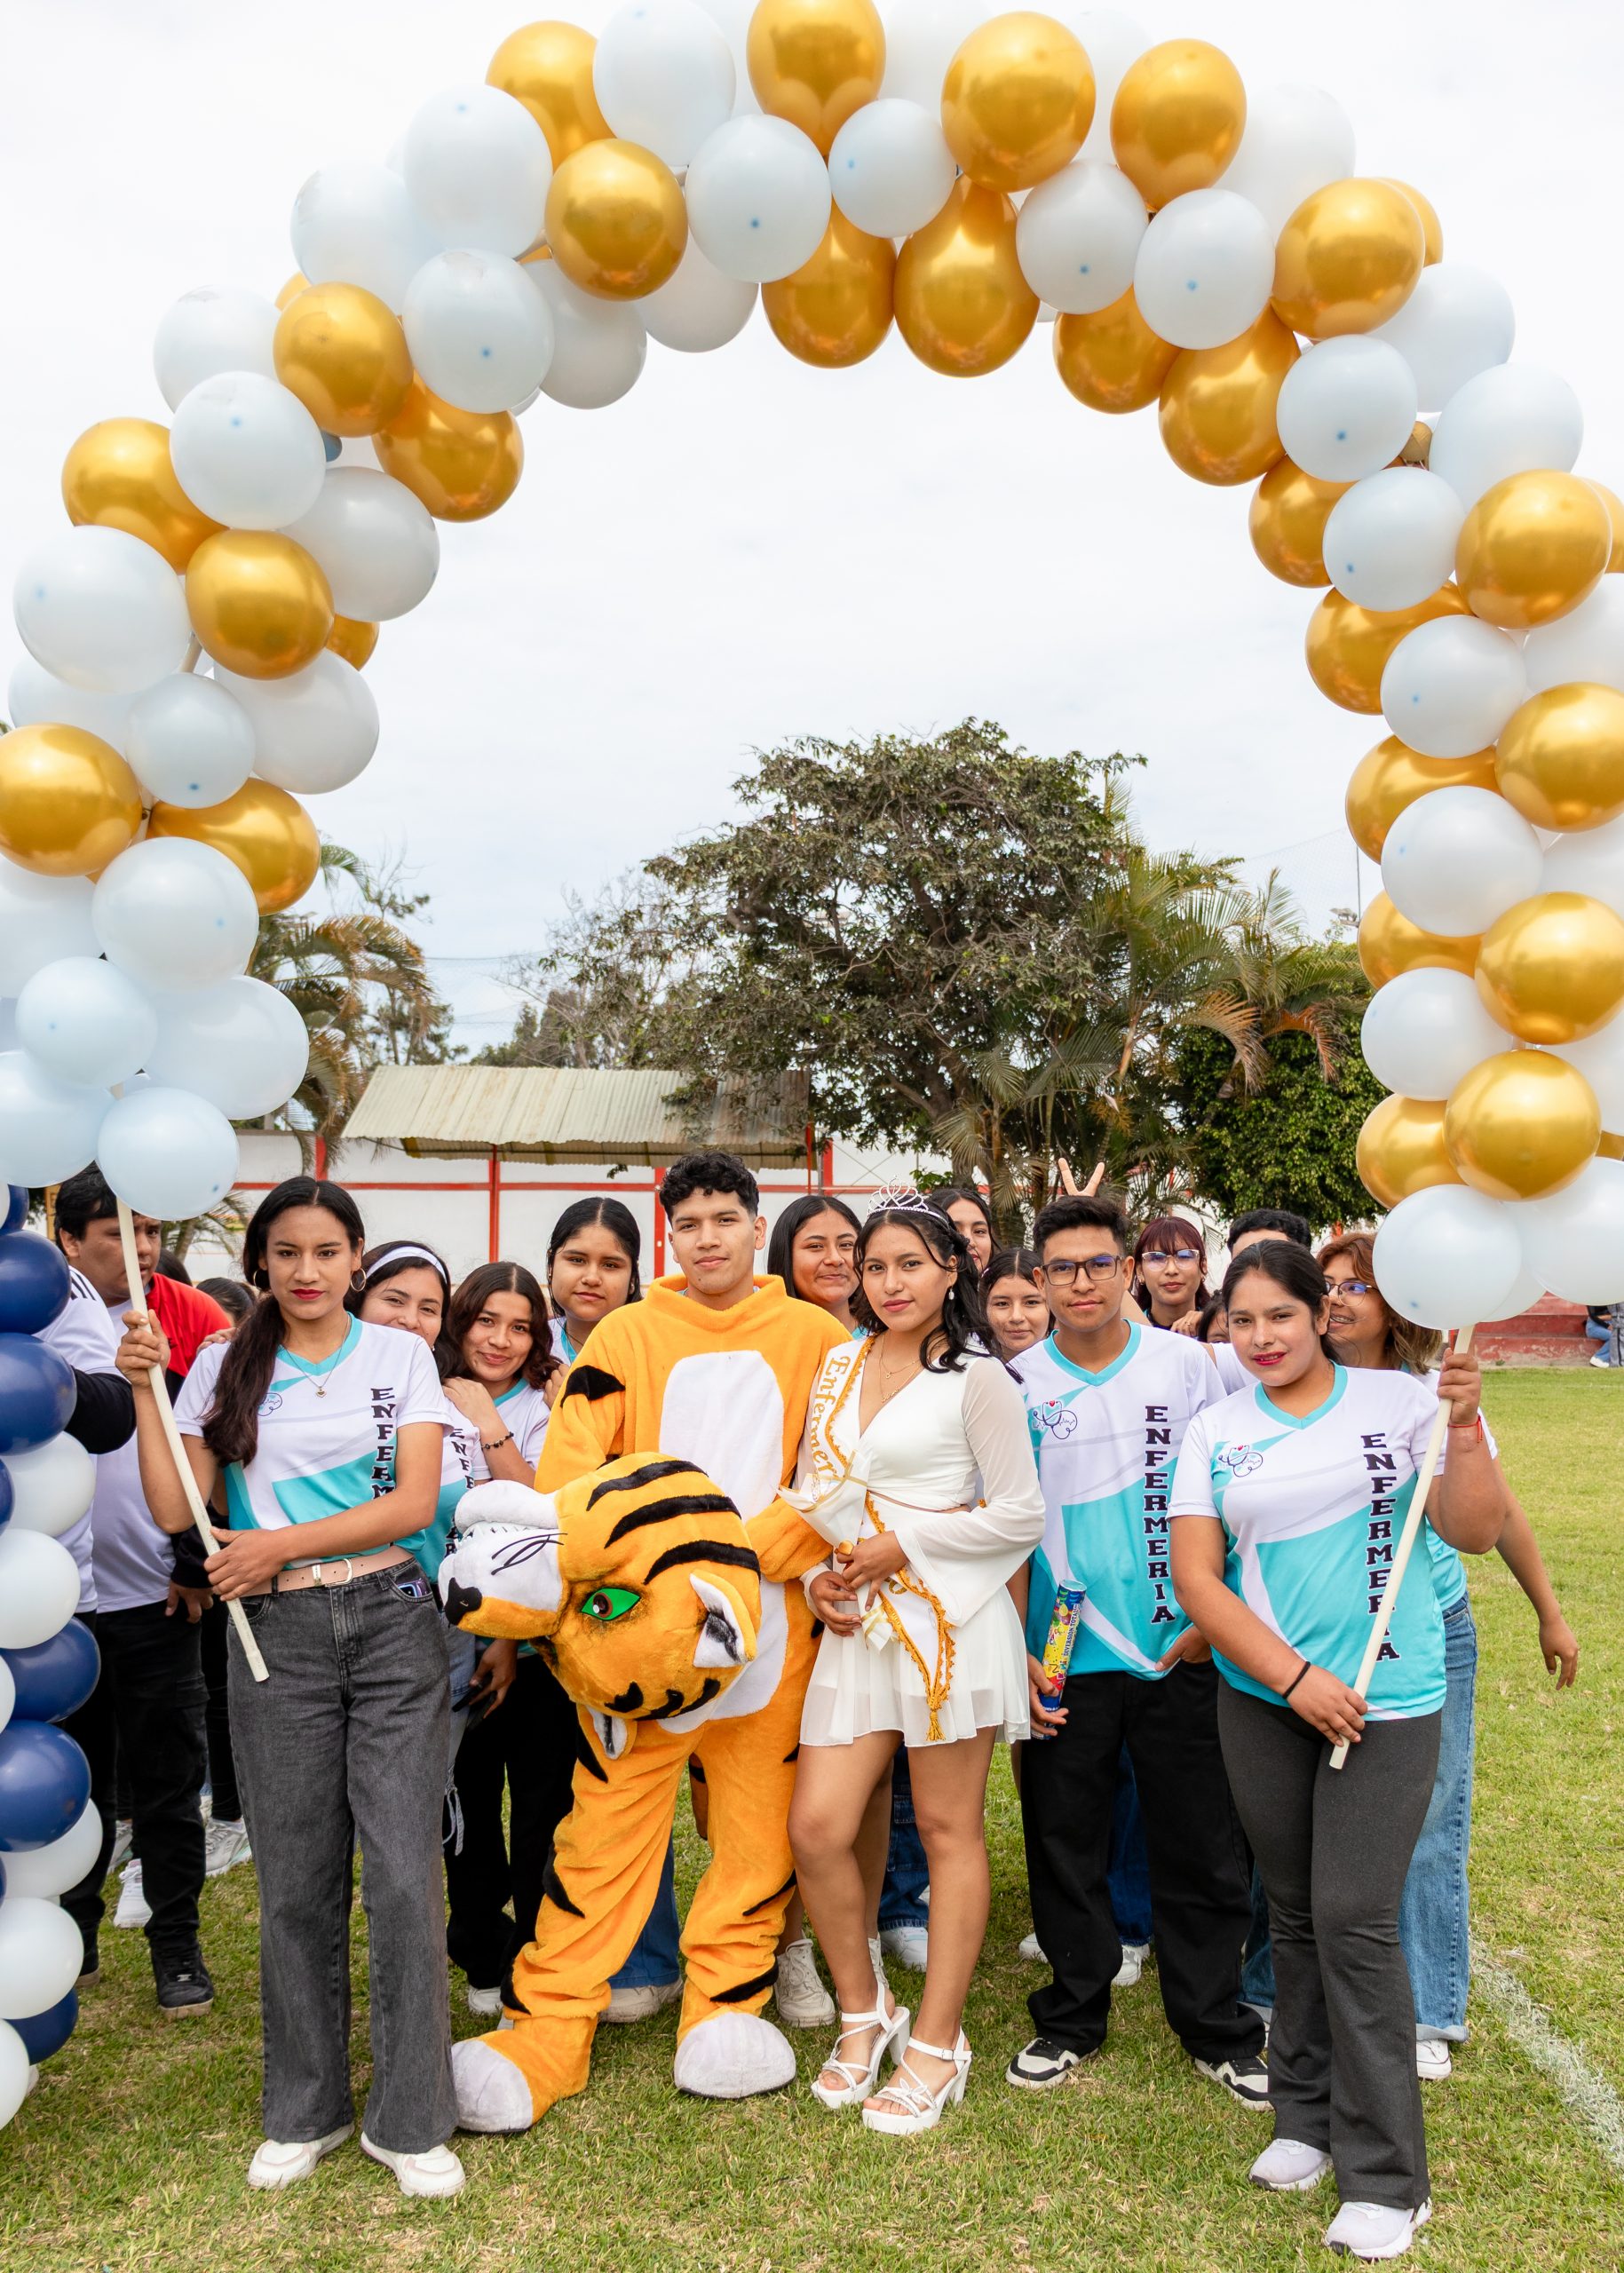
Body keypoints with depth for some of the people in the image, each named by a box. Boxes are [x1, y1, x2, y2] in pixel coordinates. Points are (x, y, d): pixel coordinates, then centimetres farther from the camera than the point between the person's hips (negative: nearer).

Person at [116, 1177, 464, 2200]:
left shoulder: (401, 1355, 4)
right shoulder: (226, 1367, 8)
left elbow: (414, 1503, -4)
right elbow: (175, 1510, 1)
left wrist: (281, 1543, -9)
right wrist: (144, 1389, -4)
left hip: (393, 1624, -1)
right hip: (279, 1635, 1)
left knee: (405, 1876, -3)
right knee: (297, 1882, 8)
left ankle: (410, 2118, 12)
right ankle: (306, 2112, 26)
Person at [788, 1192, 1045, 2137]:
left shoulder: (977, 1379, -4)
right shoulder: (840, 1365, 12)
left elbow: (1020, 1516, -7)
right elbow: (813, 1490, 17)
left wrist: (902, 1545, -11)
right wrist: (818, 1576, 0)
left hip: (951, 1617, -5)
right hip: (857, 1624, 5)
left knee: (949, 1828, 6)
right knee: (818, 1824, -1)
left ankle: (938, 2042, 20)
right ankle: (865, 2011, 23)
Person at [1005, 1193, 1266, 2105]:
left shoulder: (1188, 1365, -1)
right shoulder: (1017, 1386, 0)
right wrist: (1016, 1649, -3)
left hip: (1182, 1653, 0)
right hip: (1065, 1661, 0)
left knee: (1202, 1846, 8)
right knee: (1066, 1843, 10)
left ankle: (1217, 2026, 26)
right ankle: (1074, 2017, 29)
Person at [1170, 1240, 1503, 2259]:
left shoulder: (1400, 1401, -2)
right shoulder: (1215, 1432, 2)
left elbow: (1476, 1534, -1)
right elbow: (1197, 1575, -2)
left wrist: (1465, 1427, -15)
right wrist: (1294, 1679, -10)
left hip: (1386, 1701, -3)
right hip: (1262, 1699, 3)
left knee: (1354, 1920, -6)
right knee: (1297, 1912, 12)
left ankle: (1386, 2178, 8)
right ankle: (1308, 2119, 30)